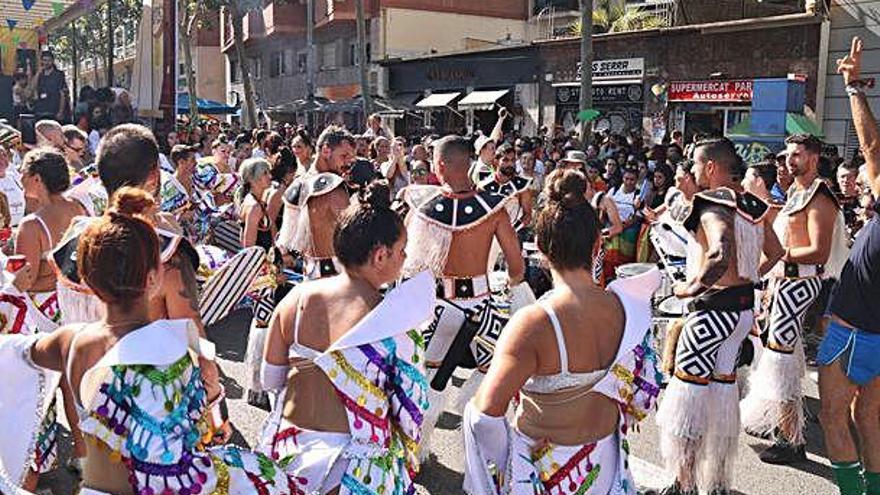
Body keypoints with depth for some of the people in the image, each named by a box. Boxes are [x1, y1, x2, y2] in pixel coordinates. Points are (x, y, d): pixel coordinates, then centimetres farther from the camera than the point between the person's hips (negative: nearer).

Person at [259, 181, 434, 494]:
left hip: (287, 452, 4)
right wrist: (406, 460, 7)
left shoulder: (296, 298, -8)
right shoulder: (396, 323, -19)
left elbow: (270, 379, 2)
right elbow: (412, 409, -12)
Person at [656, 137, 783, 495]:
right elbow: (774, 251, 21)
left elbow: (721, 255, -37)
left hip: (714, 308, -9)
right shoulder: (751, 205, 9)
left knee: (688, 393, 0)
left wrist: (692, 286, -24)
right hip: (744, 305, 9)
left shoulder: (714, 206, -18)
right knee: (724, 387, 16)